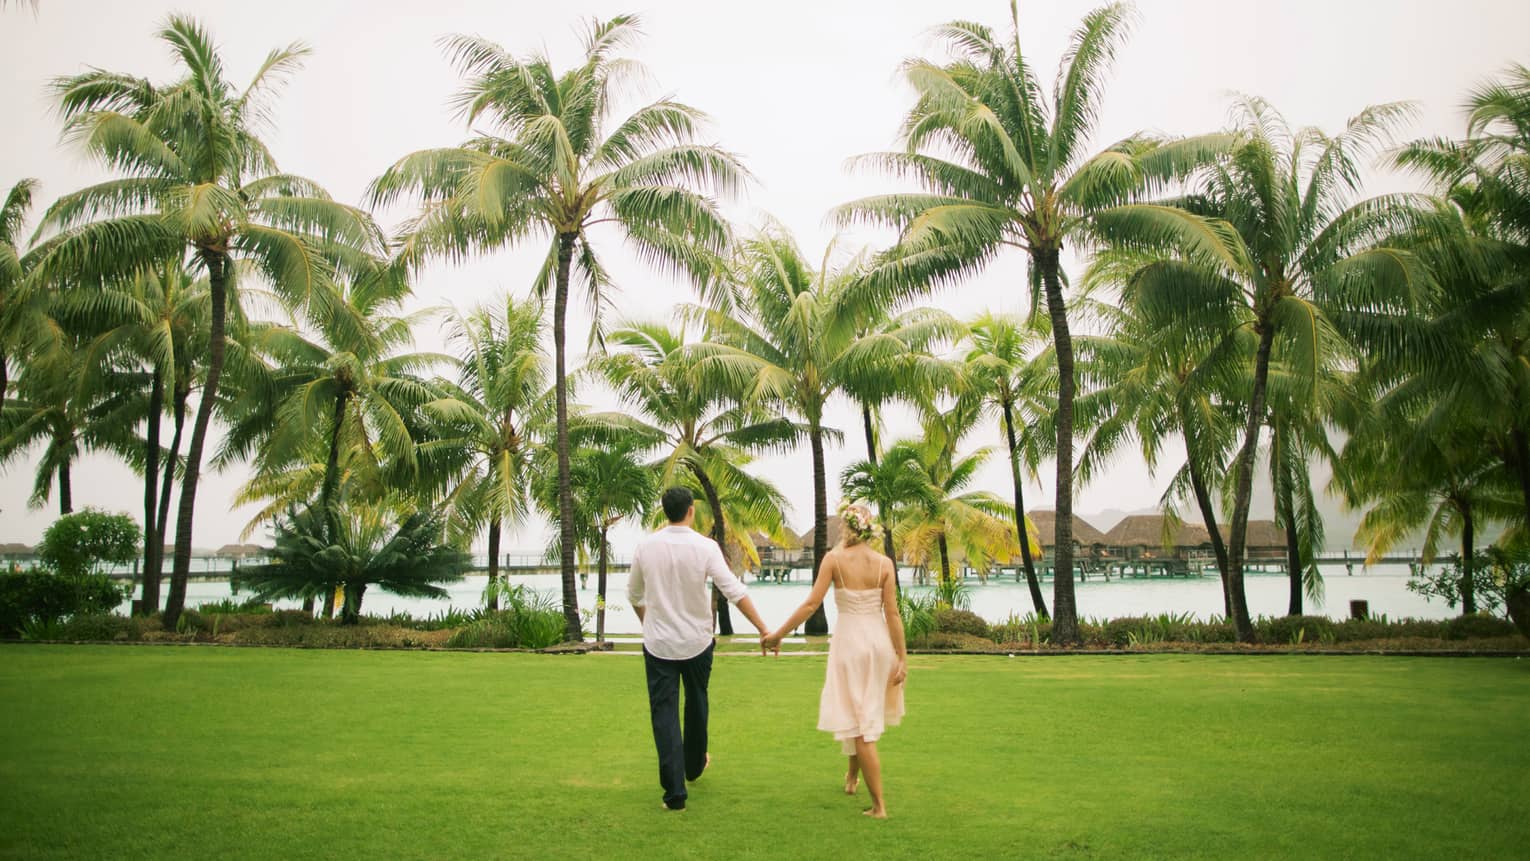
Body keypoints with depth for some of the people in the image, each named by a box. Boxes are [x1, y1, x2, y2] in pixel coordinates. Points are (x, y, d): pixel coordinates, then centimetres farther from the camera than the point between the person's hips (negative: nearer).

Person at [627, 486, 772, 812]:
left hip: (658, 642, 0)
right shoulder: (705, 546, -12)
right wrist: (763, 629, -13)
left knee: (664, 712, 3)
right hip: (697, 641, 0)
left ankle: (674, 791, -2)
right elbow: (735, 591, -17)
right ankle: (695, 764, 41)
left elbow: (634, 595, 9)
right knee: (696, 703, 21)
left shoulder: (646, 546, -4)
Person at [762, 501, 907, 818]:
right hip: (879, 640, 3)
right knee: (867, 710, 26)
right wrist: (902, 657, 0)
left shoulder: (834, 558, -10)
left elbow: (811, 604, -13)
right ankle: (853, 774, 42)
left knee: (859, 721, 3)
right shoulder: (884, 563, -4)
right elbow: (892, 614, -5)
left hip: (849, 640, -3)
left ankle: (879, 804, 3)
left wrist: (778, 634, -4)